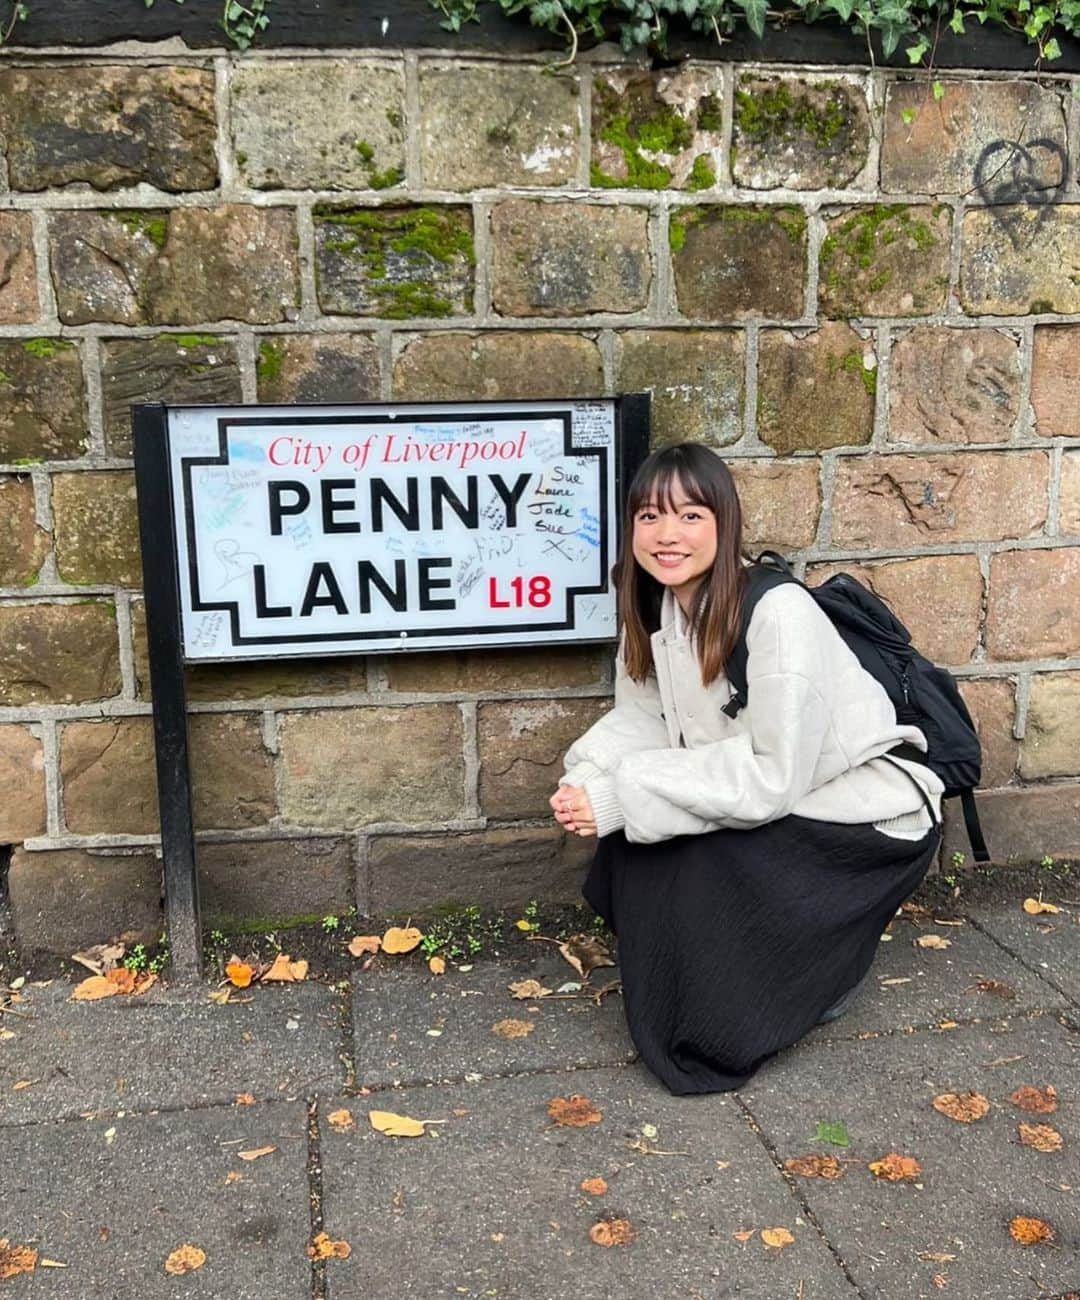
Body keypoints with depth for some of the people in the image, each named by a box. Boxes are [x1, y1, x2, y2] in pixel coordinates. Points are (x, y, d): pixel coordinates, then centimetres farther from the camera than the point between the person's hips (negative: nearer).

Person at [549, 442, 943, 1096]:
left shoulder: (779, 613, -28)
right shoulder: (657, 607, -4)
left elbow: (774, 778, -29)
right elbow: (642, 717, -2)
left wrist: (624, 798, -29)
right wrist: (589, 779, -23)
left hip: (871, 817, -7)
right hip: (771, 809, 7)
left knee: (700, 870, -26)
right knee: (630, 843, -13)